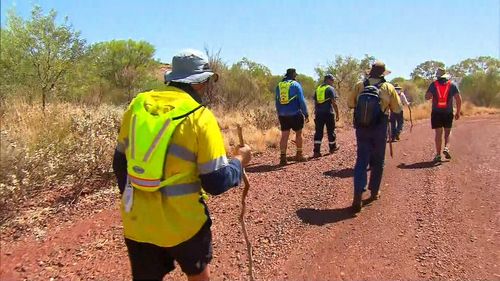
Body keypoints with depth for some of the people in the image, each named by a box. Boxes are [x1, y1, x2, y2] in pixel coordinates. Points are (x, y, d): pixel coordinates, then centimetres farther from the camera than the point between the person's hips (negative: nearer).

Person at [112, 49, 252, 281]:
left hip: (137, 221, 4)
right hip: (182, 221, -4)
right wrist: (239, 161, 4)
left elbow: (120, 163, 9)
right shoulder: (200, 117, -15)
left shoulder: (137, 105, 0)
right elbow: (216, 183, -15)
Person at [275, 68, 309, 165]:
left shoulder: (279, 85, 9)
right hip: (295, 114, -4)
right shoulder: (296, 84, -6)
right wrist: (306, 114, -5)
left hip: (283, 115, 4)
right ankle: (299, 155, 22)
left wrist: (279, 114, 21)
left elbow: (277, 102, 13)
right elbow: (302, 101, -10)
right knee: (298, 134, 13)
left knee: (284, 136, 4)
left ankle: (283, 157, -2)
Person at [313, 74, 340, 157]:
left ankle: (316, 151, -5)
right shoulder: (331, 89, -5)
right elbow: (334, 103, -11)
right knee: (330, 131, 11)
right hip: (328, 113, -5)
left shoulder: (317, 88, 13)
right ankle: (332, 147, 28)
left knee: (318, 132, 2)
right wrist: (337, 114, -5)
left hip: (319, 113, 5)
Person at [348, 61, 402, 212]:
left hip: (361, 129, 1)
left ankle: (358, 194, -10)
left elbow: (350, 104, 4)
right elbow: (397, 109, 1)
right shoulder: (388, 88, -6)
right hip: (379, 130, -1)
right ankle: (374, 192, 28)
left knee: (361, 160, 3)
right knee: (377, 162, 16)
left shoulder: (359, 85, -4)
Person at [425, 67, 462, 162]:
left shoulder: (433, 85, 0)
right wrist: (458, 112, 6)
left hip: (436, 112, -1)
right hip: (448, 112, 1)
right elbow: (459, 99, -1)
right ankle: (446, 148, -4)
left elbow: (427, 97, -5)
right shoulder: (452, 85, 3)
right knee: (447, 132, 16)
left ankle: (438, 154, 1)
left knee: (438, 133, 2)